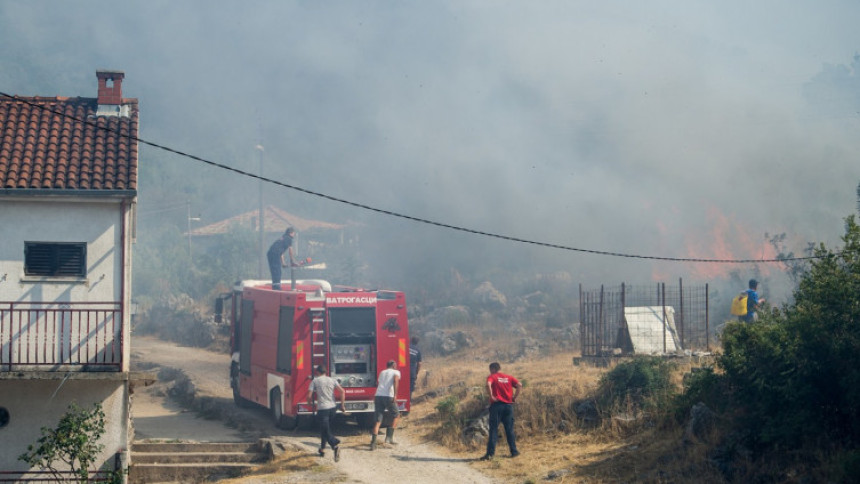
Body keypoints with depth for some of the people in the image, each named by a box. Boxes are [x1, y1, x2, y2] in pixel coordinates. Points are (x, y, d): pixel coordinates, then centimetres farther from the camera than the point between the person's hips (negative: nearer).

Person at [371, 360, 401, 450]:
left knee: (378, 420, 4)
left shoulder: (382, 373, 27)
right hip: (388, 396, -5)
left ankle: (373, 443, -9)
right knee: (396, 415, 18)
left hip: (378, 396, 5)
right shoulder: (396, 372, 10)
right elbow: (396, 381, -10)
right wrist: (395, 396, -18)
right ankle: (389, 437, 9)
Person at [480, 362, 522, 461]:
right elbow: (519, 385, -2)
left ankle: (490, 453, -9)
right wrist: (514, 397, 4)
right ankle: (514, 451, 12)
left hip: (496, 404, -3)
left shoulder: (492, 377, 1)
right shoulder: (509, 378, 12)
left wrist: (491, 396, -12)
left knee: (493, 430, -3)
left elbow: (488, 384, -21)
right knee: (509, 429, 11)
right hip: (508, 405, 3)